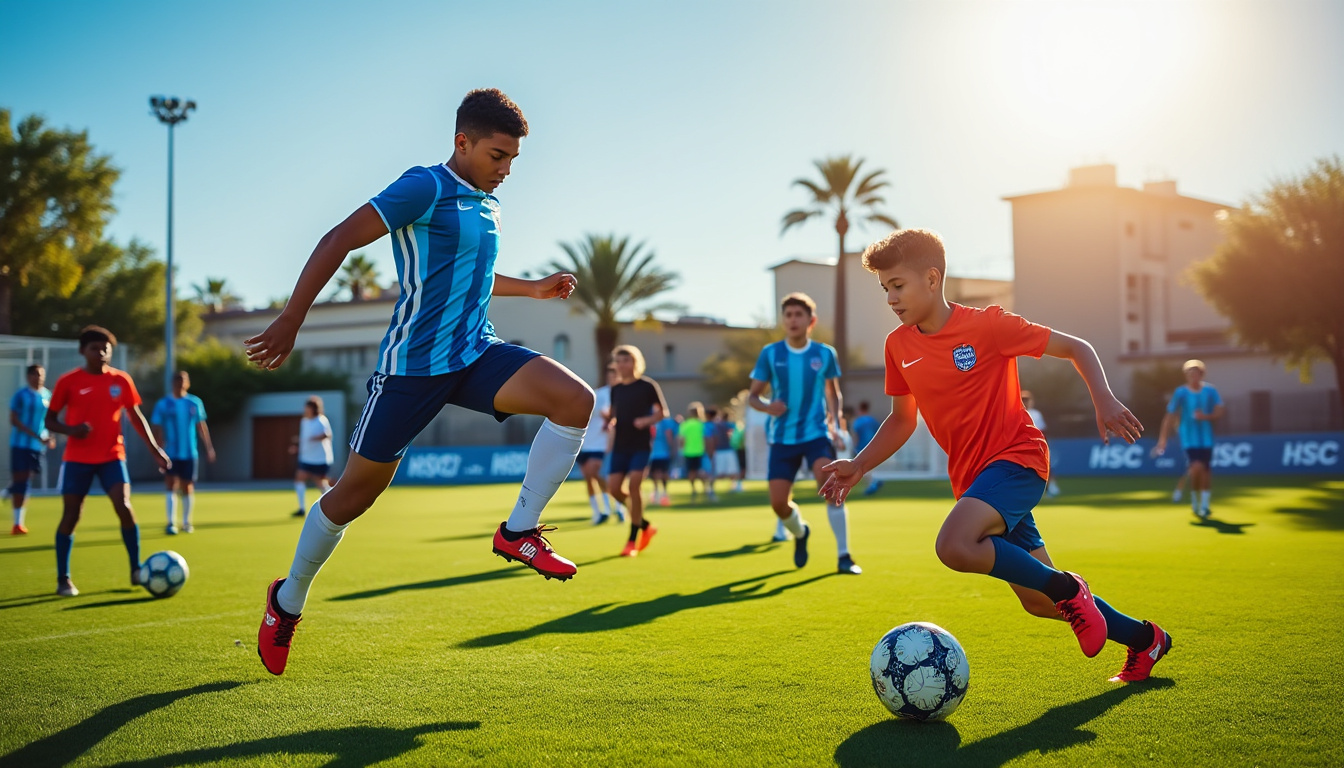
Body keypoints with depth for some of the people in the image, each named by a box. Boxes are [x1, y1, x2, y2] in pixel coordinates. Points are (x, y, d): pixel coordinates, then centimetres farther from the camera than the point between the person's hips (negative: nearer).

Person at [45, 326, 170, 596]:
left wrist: (155, 449, 3)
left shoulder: (121, 380, 2)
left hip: (112, 456, 1)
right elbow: (50, 419, 1)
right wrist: (70, 429, -20)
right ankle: (63, 580, 11)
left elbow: (136, 417, 10)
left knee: (124, 507, -14)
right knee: (71, 515, -1)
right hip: (77, 459, -1)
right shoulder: (68, 382, -5)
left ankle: (136, 570, -1)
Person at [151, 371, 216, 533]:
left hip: (189, 453, 2)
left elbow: (201, 427, 10)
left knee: (187, 487, 8)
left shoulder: (195, 403, 4)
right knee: (171, 485, -11)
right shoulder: (163, 405, -2)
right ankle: (171, 523, -10)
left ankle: (187, 522, 23)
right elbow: (157, 430, -1)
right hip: (170, 453, -2)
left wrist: (209, 447, 6)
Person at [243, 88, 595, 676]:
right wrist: (289, 321, -20)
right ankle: (287, 601, 25)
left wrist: (532, 288, 28)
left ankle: (519, 531, -6)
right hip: (412, 363, -7)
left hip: (475, 354, 7)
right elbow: (338, 241, -17)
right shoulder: (426, 188, -12)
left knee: (575, 399, -16)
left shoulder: (486, 203, 13)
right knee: (358, 488, 3)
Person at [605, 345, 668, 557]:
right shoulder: (615, 389, 11)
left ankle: (633, 540, -6)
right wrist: (611, 421, -1)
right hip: (620, 445, 5)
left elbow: (662, 411, 0)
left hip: (641, 445, -5)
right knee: (614, 487, -4)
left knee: (634, 485, -16)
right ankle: (645, 525, 18)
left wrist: (647, 421, -18)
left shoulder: (647, 386, -4)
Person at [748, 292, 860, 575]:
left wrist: (834, 420, -1)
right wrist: (767, 407, -19)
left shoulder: (825, 354, 0)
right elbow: (752, 396, 3)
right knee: (778, 503, -3)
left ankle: (843, 556, -14)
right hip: (782, 437, 1)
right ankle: (800, 533, 34)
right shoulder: (770, 353, -2)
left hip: (816, 433, -1)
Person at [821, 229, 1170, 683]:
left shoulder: (987, 325, -13)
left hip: (1015, 458, -7)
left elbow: (1076, 348, -5)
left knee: (954, 546, -33)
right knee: (1038, 602, 10)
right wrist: (859, 465, 5)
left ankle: (1068, 589, -12)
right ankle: (1144, 640, 31)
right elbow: (902, 419, 17)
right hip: (971, 475, 7)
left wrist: (1104, 400, -20)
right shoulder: (899, 347, 4)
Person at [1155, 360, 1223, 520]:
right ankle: (1194, 500, 6)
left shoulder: (1210, 391, 0)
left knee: (1206, 471, 2)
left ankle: (1204, 506, 16)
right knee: (1197, 467, -18)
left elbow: (1221, 410, -2)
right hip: (1189, 438, -2)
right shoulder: (1180, 392, -5)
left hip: (1206, 438, 2)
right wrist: (1163, 439, -9)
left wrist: (1206, 417, -21)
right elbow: (1170, 416, -4)